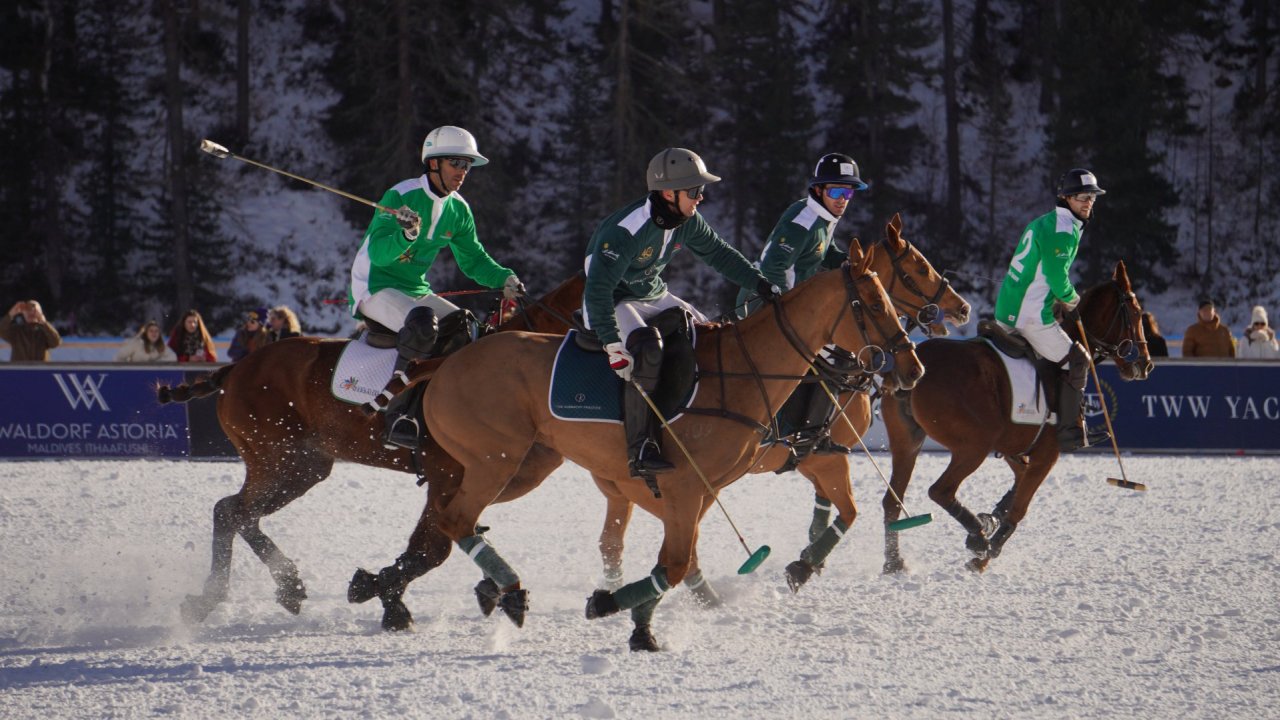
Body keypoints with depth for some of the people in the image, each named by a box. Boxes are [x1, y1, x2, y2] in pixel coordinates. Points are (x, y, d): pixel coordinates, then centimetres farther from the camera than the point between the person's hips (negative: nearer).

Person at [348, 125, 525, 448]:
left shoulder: (458, 210, 5)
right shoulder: (400, 197, -16)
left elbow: (473, 260, 14)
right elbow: (377, 254, -22)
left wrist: (503, 279, -5)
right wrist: (405, 236, -42)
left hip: (415, 290, 8)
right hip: (375, 288, -8)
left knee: (462, 324, -15)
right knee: (421, 322, -35)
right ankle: (398, 417, -36)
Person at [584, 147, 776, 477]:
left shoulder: (687, 222, -7)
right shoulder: (623, 231, -31)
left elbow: (719, 254, 11)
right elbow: (598, 291, -35)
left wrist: (761, 284, 4)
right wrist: (614, 347, -42)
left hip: (654, 296, 9)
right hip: (613, 303, -9)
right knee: (648, 351, -34)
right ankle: (640, 447, -33)